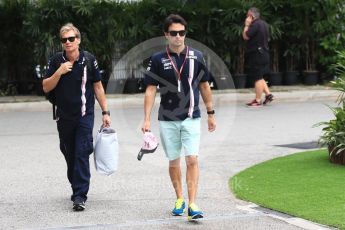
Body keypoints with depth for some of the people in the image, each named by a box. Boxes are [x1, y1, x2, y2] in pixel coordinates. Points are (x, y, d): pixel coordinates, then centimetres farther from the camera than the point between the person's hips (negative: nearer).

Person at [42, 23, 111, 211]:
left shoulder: (89, 60, -3)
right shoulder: (56, 61, -1)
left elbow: (97, 87, 5)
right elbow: (46, 88, -2)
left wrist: (105, 112, 3)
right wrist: (59, 72, -17)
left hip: (85, 115, -2)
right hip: (64, 116, 2)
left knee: (82, 154, -12)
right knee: (69, 155, 11)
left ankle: (80, 196, -15)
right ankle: (77, 188, 28)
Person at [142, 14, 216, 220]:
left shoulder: (196, 56, 1)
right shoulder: (158, 60, -2)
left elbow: (204, 86, 10)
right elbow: (151, 90, -2)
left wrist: (211, 113, 11)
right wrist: (147, 119, -8)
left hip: (191, 118, 0)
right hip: (167, 119, 1)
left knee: (192, 159, -11)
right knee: (174, 161, 10)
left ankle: (192, 204, -12)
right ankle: (179, 199, 27)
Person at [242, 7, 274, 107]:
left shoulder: (255, 25, -16)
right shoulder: (264, 24, 13)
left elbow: (246, 36, -18)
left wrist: (247, 25, -6)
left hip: (256, 54, -9)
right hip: (264, 53, 9)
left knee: (258, 78, -6)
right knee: (260, 77, 18)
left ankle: (257, 100, -3)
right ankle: (268, 94, 11)